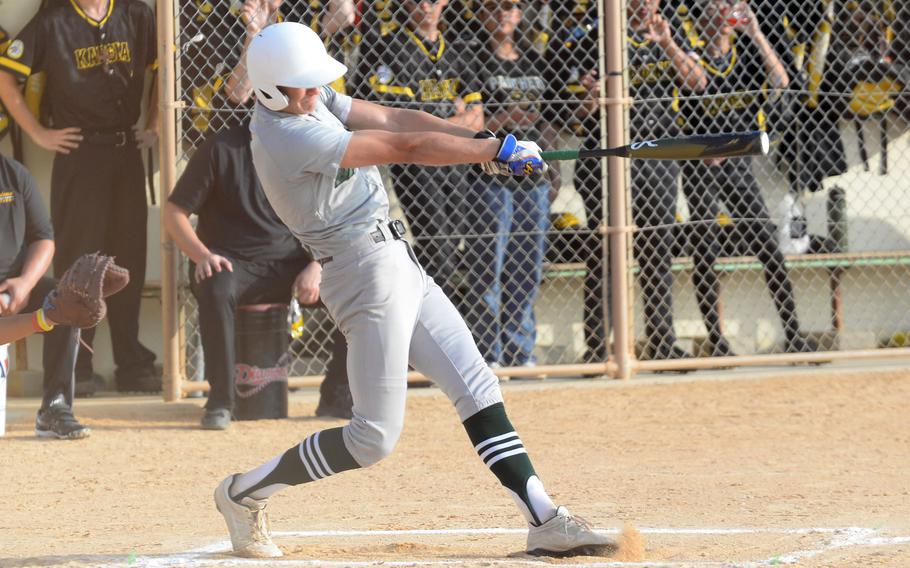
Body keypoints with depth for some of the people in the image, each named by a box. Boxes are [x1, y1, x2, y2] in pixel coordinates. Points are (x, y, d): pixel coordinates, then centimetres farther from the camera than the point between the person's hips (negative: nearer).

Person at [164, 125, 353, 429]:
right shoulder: (222, 149, -7)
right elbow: (174, 212, -5)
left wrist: (316, 267, -11)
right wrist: (202, 255, -23)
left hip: (288, 263, 4)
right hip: (232, 263, -4)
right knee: (216, 289, -39)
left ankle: (337, 398, -5)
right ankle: (219, 402, -27)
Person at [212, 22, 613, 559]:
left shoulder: (310, 99, 6)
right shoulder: (289, 137, -22)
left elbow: (393, 117, 3)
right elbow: (404, 146, -21)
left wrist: (482, 141, -9)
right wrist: (498, 149, -16)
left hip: (400, 265, 10)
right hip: (368, 271, -10)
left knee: (477, 389, 4)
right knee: (375, 436, -7)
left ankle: (545, 520, 3)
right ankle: (246, 492, 9)